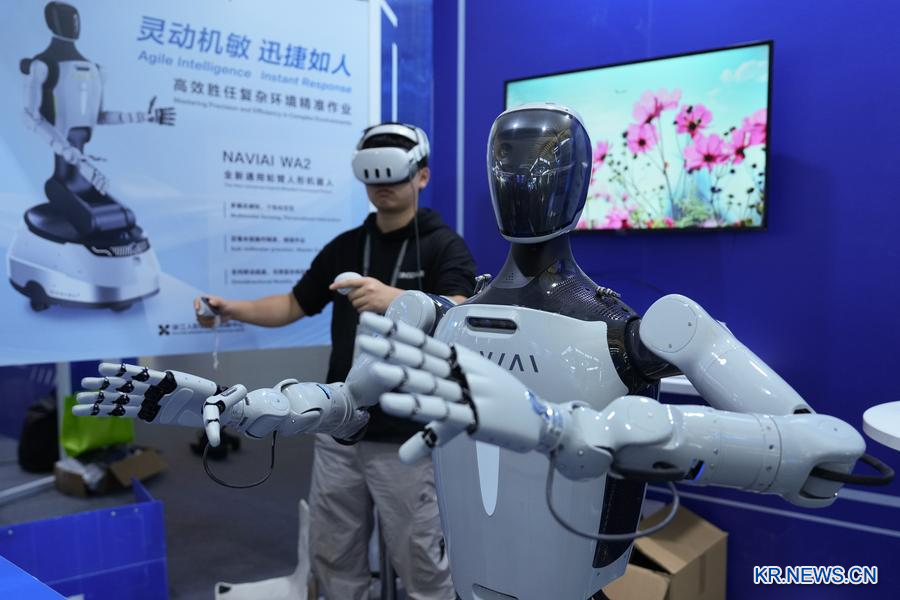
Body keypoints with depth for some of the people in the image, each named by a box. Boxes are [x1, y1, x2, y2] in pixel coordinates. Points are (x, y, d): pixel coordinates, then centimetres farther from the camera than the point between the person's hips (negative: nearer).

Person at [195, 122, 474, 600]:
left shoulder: (443, 246, -7)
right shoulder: (343, 247, 10)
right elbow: (293, 306, 14)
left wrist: (396, 299, -39)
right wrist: (231, 308, -2)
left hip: (406, 437, -5)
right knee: (333, 559, 17)